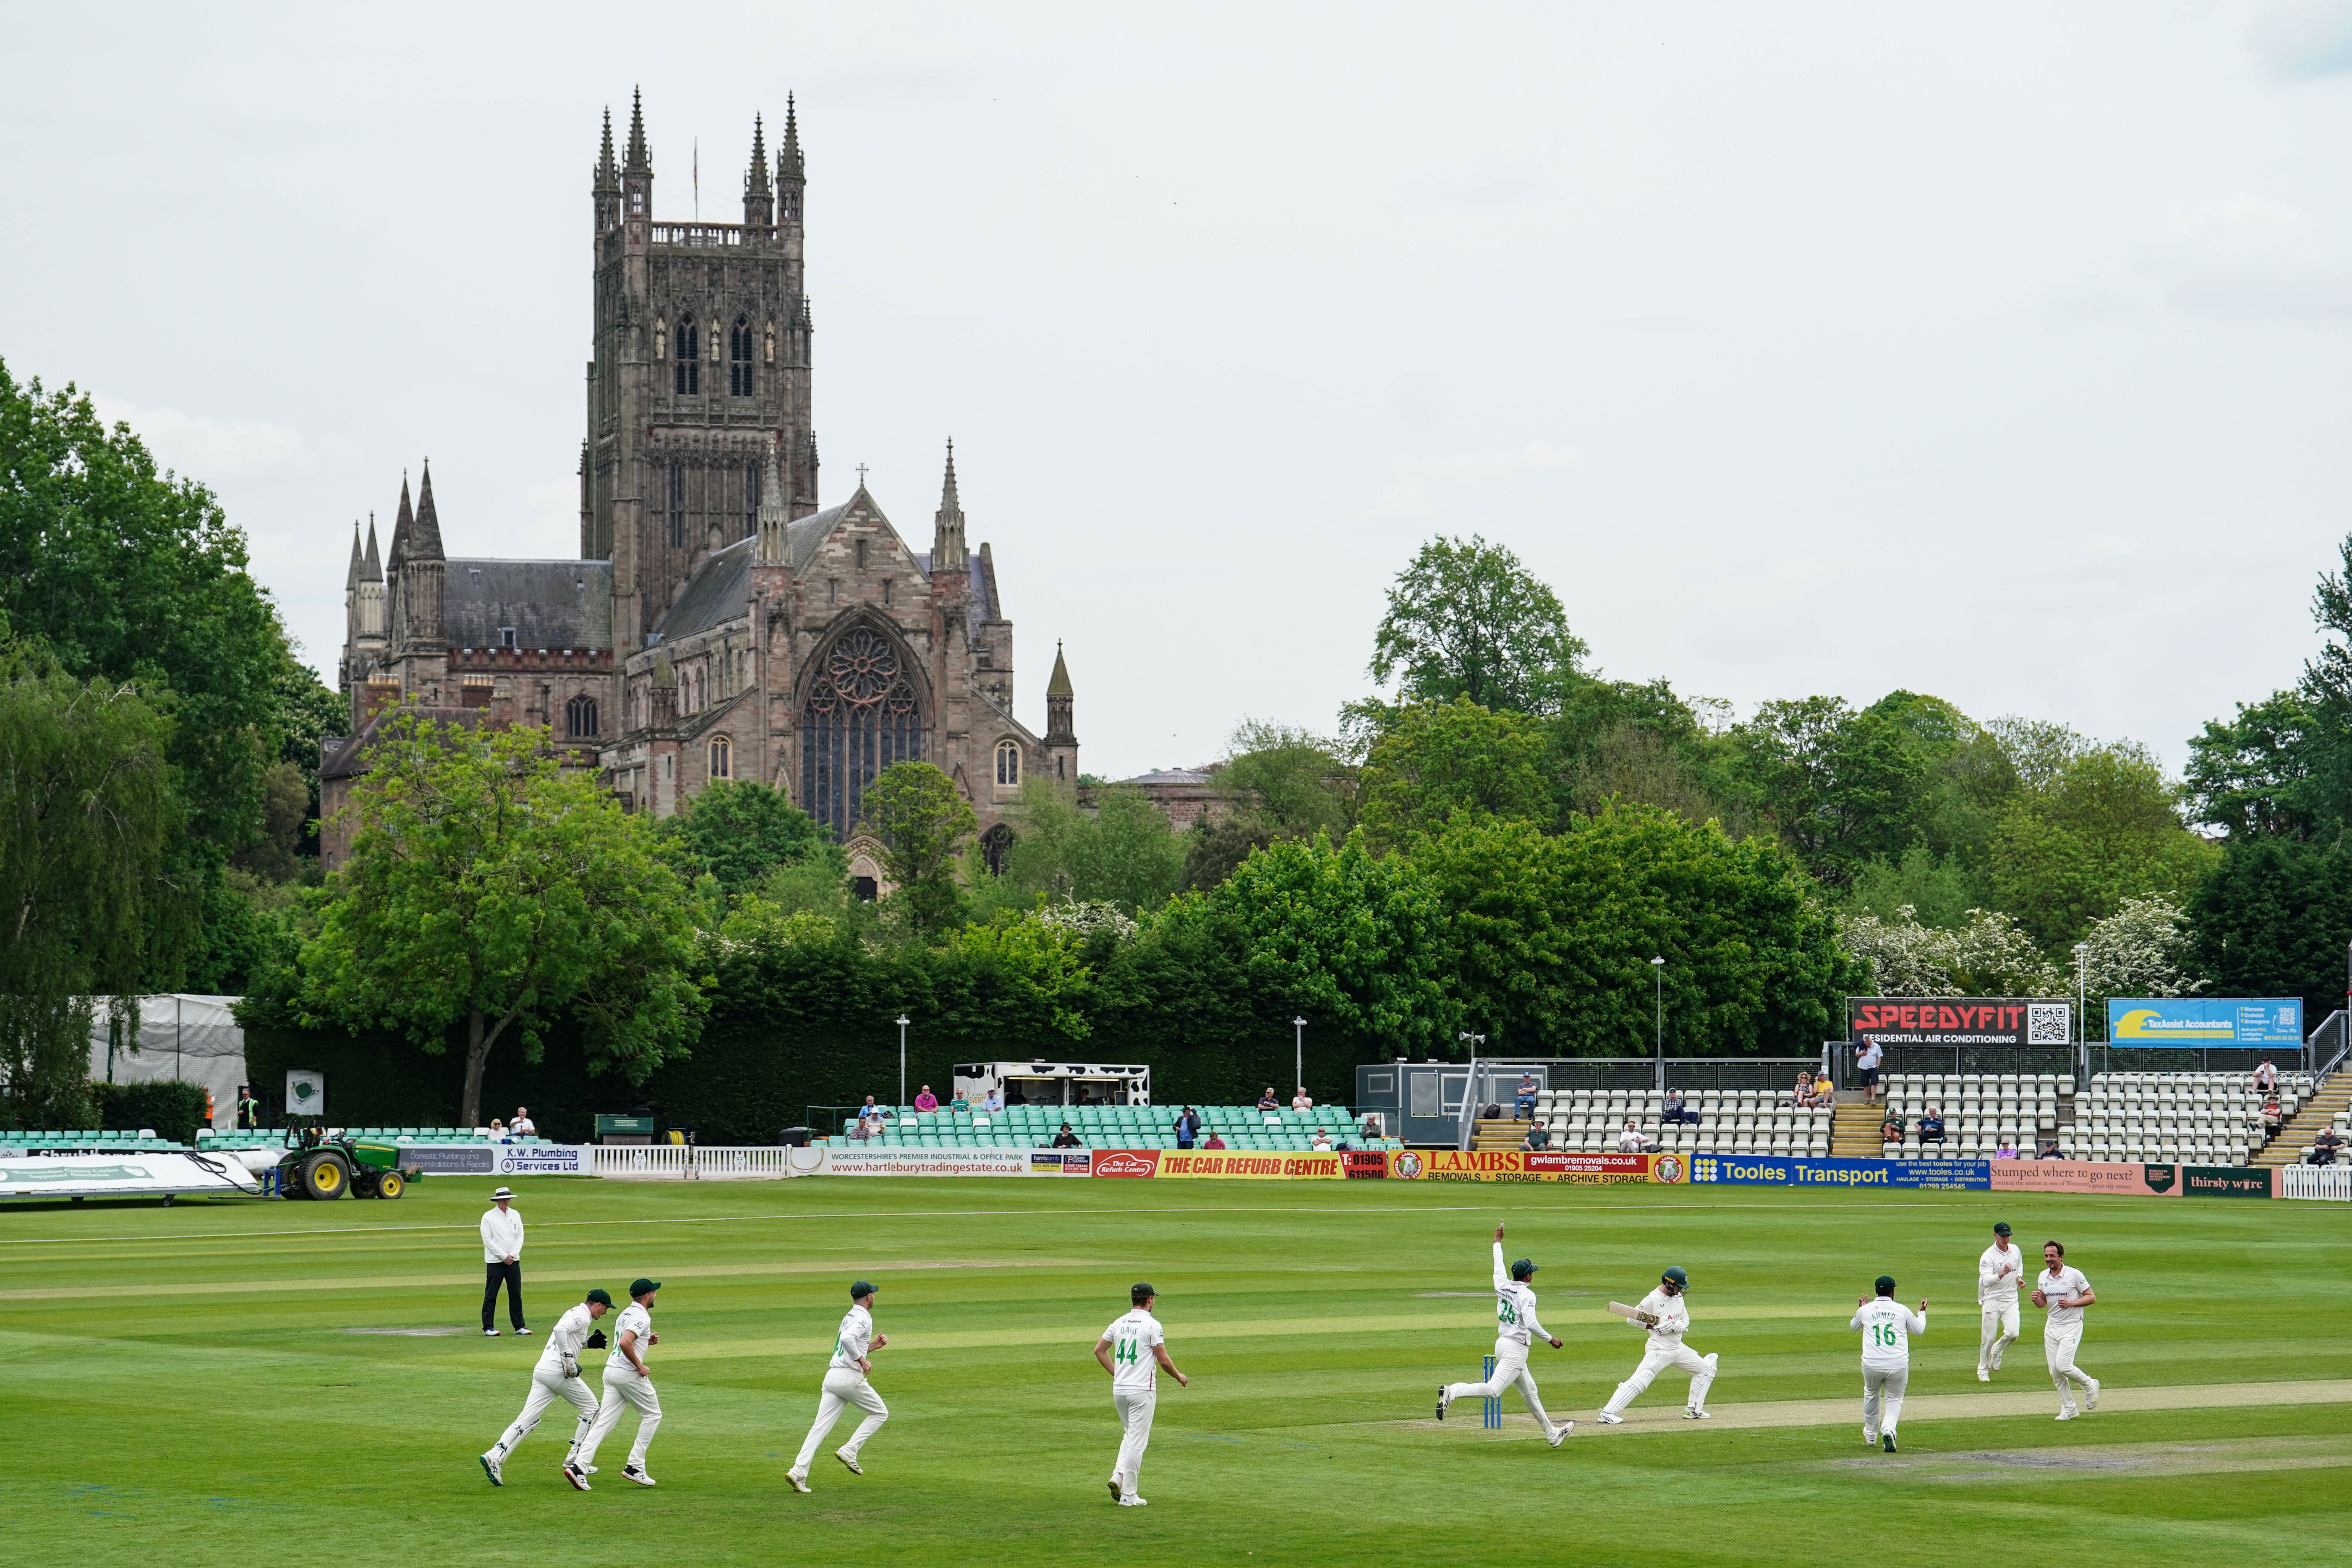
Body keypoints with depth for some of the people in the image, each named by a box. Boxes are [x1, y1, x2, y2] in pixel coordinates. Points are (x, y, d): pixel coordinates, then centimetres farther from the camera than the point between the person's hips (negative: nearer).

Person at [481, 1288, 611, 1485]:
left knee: (528, 1420, -1)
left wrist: (589, 1341, 24)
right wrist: (569, 1360, -23)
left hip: (541, 1371, 8)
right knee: (590, 1408, 10)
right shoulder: (583, 1317, -6)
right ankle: (575, 1459, 9)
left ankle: (495, 1456, -17)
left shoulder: (574, 1313, 24)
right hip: (559, 1372, -8)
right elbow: (560, 1330, -24)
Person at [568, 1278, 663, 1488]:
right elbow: (625, 1343, -27)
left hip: (611, 1371, 8)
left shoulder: (626, 1313, 18)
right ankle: (635, 1467, 5)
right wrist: (640, 1367, -17)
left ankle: (579, 1466, -13)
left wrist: (647, 1341, 18)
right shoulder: (642, 1317, -12)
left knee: (605, 1422, 2)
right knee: (652, 1415, 9)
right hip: (629, 1374, -8)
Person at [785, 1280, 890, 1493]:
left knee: (820, 1427, 0)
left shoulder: (849, 1317, 22)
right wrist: (862, 1361, -17)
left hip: (832, 1376, 8)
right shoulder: (864, 1318, -6)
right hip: (850, 1377, -8)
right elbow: (847, 1339, -25)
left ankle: (798, 1472, -12)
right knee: (880, 1413, 11)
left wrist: (873, 1346, 25)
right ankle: (849, 1452, -1)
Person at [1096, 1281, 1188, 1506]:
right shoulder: (1152, 1325, -10)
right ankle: (1128, 1496, -1)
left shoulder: (1119, 1323, 8)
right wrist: (1179, 1377, 7)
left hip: (1119, 1390, 6)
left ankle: (1118, 1476, 4)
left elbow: (1099, 1350, 12)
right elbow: (1163, 1360, -10)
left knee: (1130, 1435, 23)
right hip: (1142, 1390, -6)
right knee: (1137, 1442, -2)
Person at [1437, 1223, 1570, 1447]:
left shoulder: (1502, 1286, 7)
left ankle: (1552, 1433, 23)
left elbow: (1498, 1267, 27)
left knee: (1529, 1391, 16)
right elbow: (1530, 1323, -24)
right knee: (1493, 1390, -17)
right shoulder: (1526, 1294, -13)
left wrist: (1497, 1242, 40)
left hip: (1502, 1344, 9)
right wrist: (1550, 1339, -14)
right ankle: (1452, 1392, -29)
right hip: (1516, 1347, -9)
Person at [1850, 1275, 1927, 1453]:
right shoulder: (1902, 1310, 3)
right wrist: (1922, 1313, 39)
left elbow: (1854, 1326, 27)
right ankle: (1888, 1429, -15)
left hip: (1872, 1365, 1)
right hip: (1898, 1365, -1)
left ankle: (1871, 1435, 38)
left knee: (1871, 1396, 27)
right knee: (1894, 1400, 13)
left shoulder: (1865, 1310, 5)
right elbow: (1918, 1330, 21)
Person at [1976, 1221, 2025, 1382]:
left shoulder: (2016, 1251, 5)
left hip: (2011, 1300, 4)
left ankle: (1997, 1351, 17)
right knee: (1989, 1338, -1)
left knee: (2012, 1333, -14)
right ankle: (1983, 1370, 18)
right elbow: (1986, 1281, -25)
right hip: (1992, 1301, -4)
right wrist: (2002, 1274, -41)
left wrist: (2019, 1277, 8)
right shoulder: (1988, 1257, -14)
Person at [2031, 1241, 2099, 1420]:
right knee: (2054, 1371, 3)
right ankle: (2068, 1409, 14)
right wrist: (2036, 1299, -6)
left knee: (2063, 1366, -17)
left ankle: (2090, 1385, 10)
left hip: (2072, 1326, -6)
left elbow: (2092, 1297, -5)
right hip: (2051, 1327, 6)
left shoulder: (2074, 1275, -10)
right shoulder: (2043, 1277, 7)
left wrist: (2071, 1303, -19)